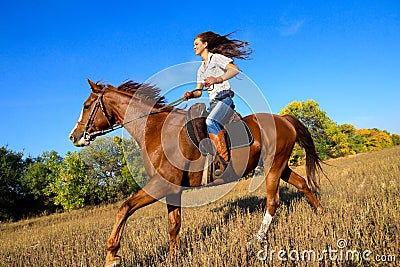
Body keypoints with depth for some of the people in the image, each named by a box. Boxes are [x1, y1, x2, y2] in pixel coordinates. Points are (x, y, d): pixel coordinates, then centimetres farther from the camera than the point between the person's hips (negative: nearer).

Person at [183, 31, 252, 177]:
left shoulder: (217, 58, 6)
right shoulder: (201, 69, 26)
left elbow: (235, 70, -11)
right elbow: (199, 92, 19)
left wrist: (218, 79, -27)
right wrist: (190, 94, -4)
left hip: (225, 98, -8)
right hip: (213, 103, 8)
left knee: (211, 121, -34)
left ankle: (225, 160, -34)